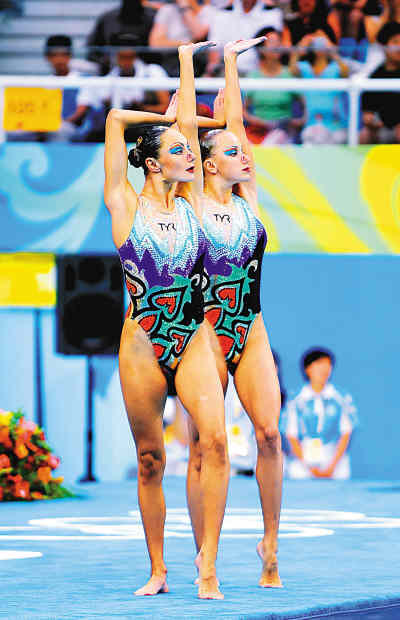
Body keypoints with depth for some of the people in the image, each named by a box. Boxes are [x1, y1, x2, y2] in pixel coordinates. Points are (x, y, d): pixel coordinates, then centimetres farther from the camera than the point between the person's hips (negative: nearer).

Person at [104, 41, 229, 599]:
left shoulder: (189, 201, 9)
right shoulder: (126, 205, 1)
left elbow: (187, 123, 11)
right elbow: (115, 120, -1)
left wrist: (187, 57, 17)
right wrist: (166, 119, 13)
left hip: (194, 337, 2)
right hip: (142, 341, -2)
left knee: (215, 438, -17)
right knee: (150, 459, 3)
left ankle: (207, 563, -16)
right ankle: (158, 570, 13)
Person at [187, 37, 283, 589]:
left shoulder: (247, 197, 9)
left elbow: (233, 119, 9)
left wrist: (232, 61, 12)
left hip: (251, 332, 4)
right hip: (206, 332, -4)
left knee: (269, 432, -9)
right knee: (204, 446, -3)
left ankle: (270, 544, 2)